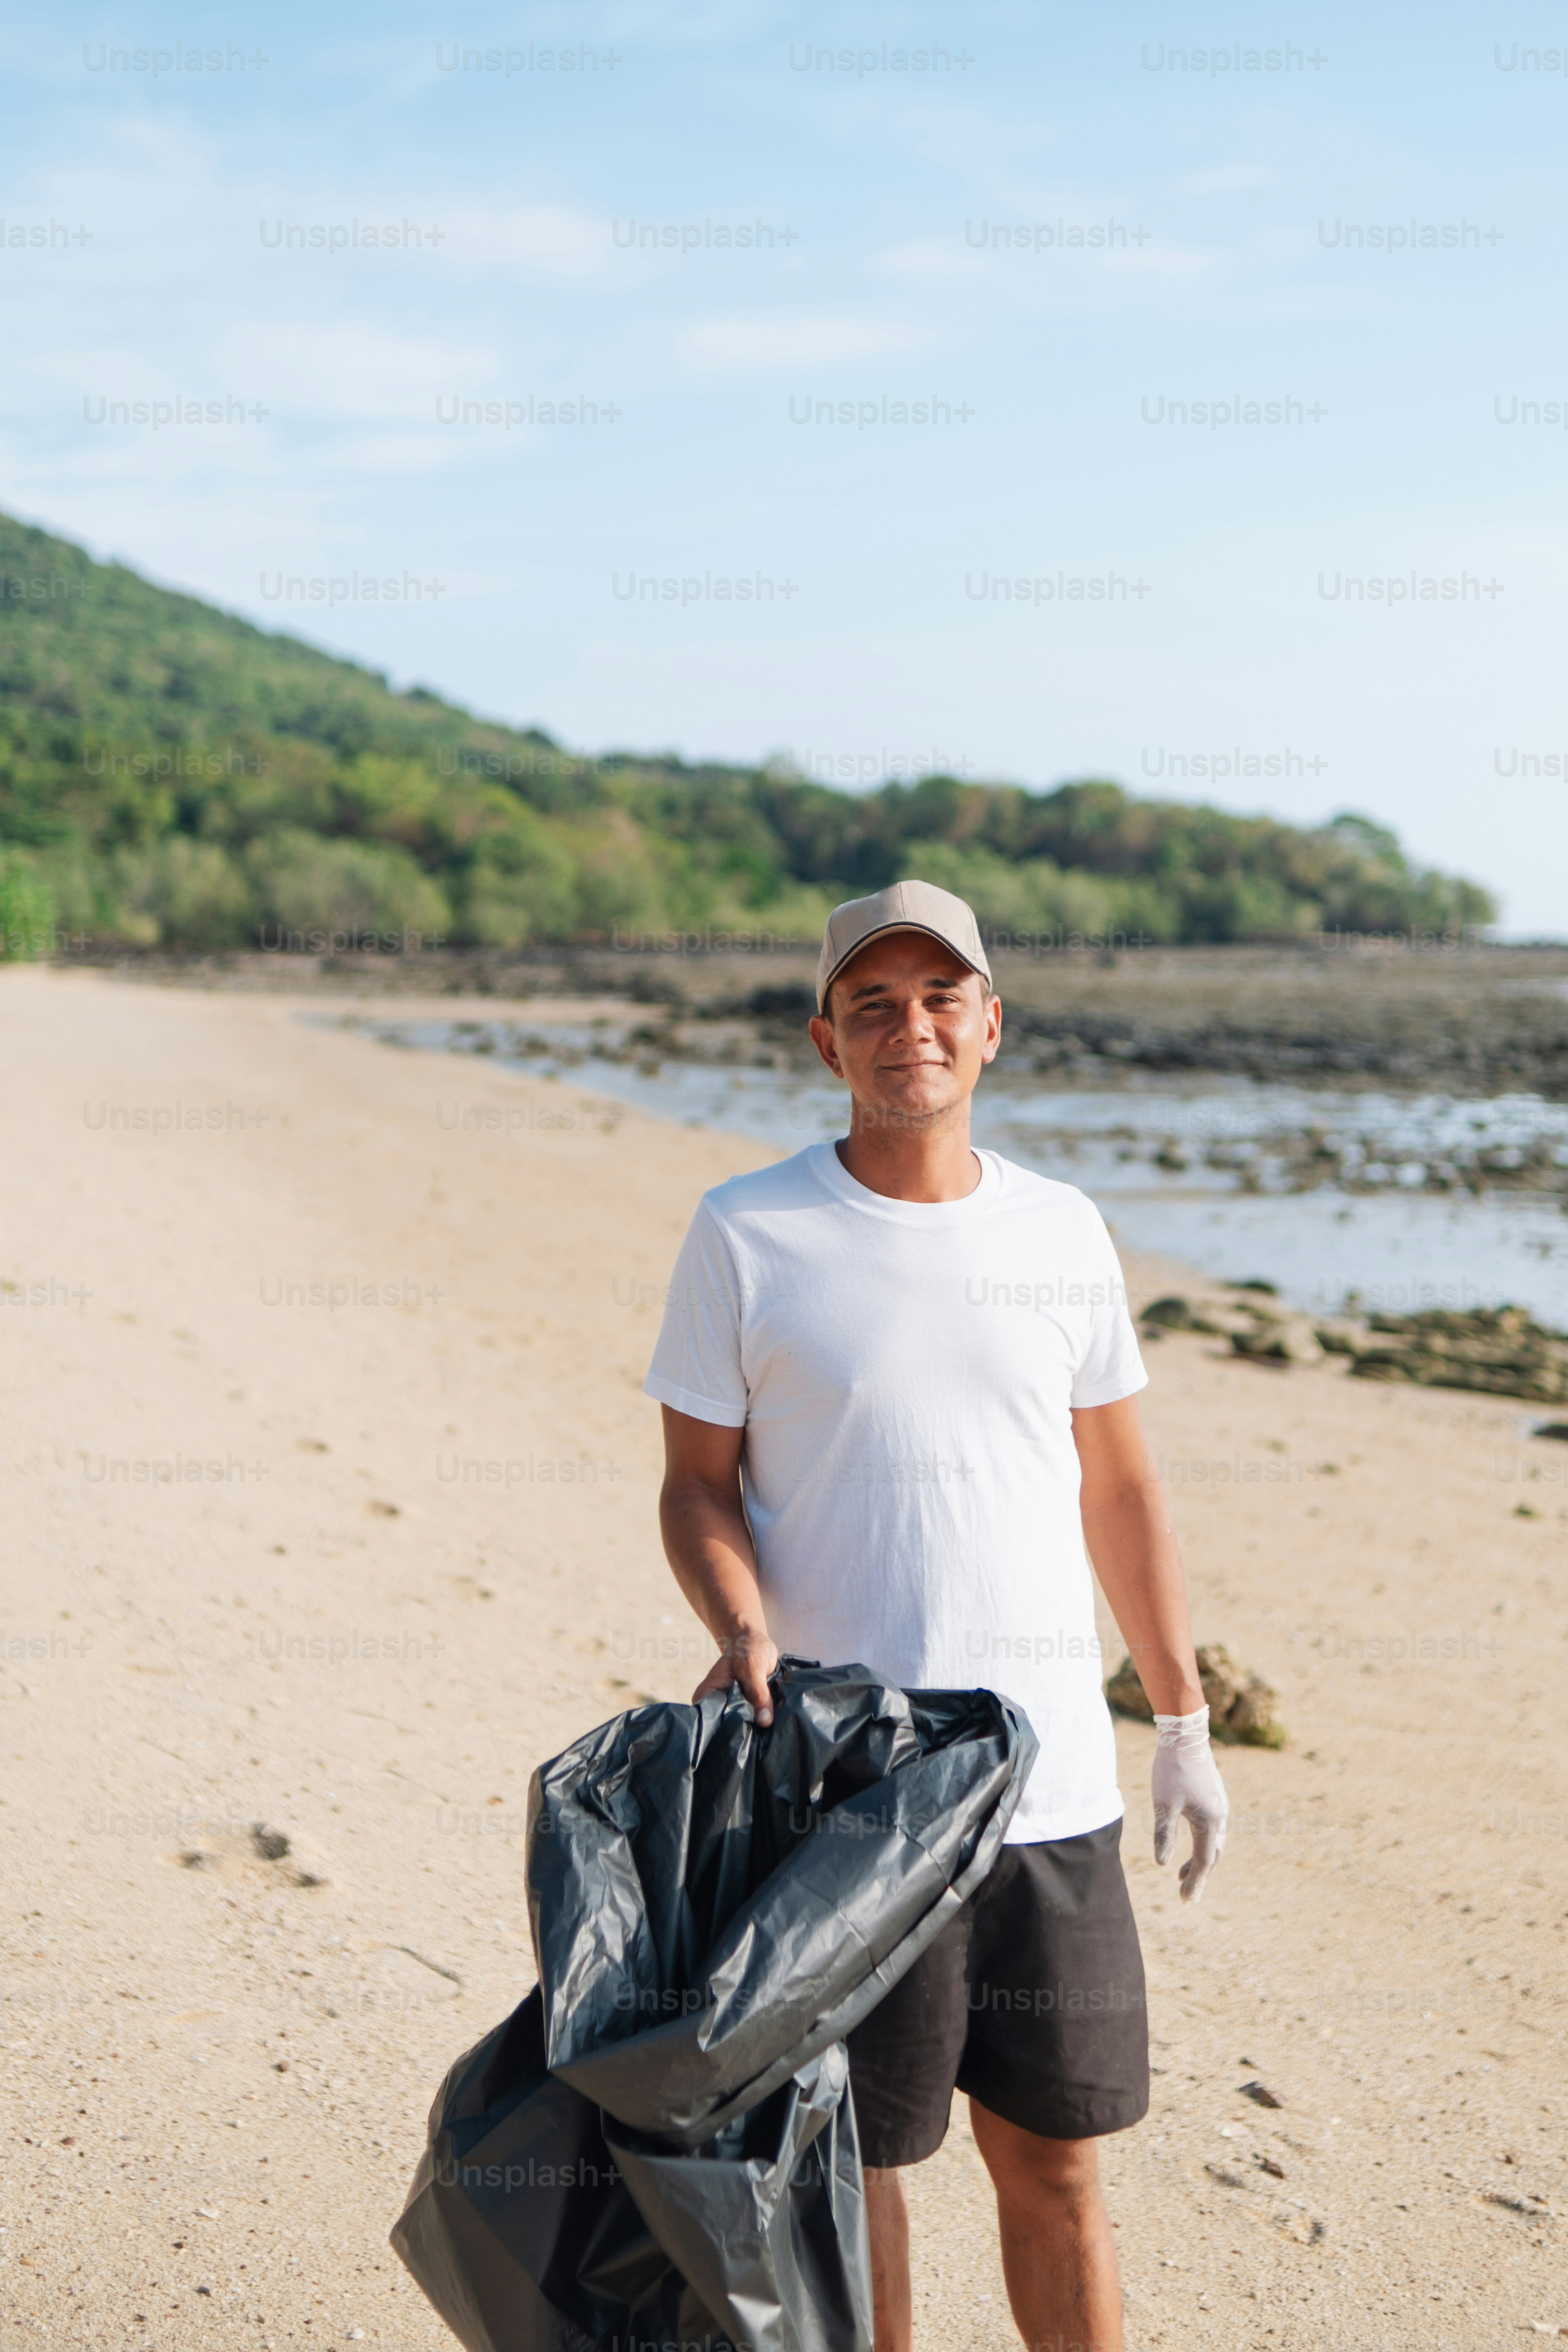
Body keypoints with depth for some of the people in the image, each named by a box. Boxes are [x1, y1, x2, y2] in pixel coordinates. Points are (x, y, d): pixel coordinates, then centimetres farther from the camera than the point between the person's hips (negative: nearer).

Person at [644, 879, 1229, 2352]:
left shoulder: (1062, 1232, 7)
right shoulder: (746, 1234, -2)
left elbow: (1120, 1491, 14)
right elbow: (697, 1482, 2)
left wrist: (1183, 1724, 14)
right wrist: (741, 1629, -18)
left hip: (1055, 1781, 3)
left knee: (1055, 2158, 10)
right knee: (851, 2157, 6)